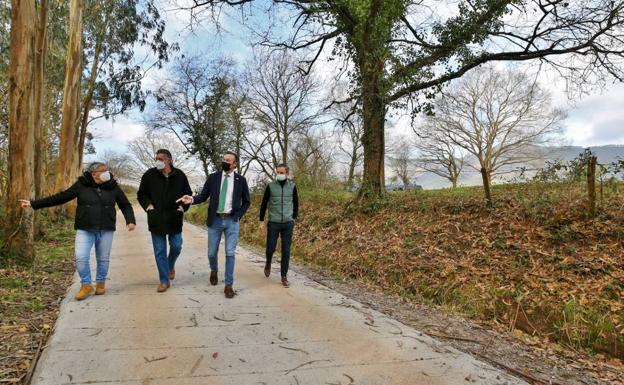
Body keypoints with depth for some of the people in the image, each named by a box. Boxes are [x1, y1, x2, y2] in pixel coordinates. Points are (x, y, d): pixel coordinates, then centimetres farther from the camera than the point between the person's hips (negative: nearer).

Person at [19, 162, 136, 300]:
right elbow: (60, 197, 2)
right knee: (81, 258, -9)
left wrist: (130, 220, -6)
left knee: (103, 259, 7)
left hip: (106, 230, 1)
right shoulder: (81, 185, -2)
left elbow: (125, 205, 10)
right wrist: (33, 204, 1)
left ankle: (100, 283, 28)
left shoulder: (113, 187, 1)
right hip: (85, 229, -1)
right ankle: (86, 285, 10)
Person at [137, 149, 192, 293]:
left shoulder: (179, 175, -1)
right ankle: (164, 280, 13)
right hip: (156, 219, 0)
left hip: (175, 219, 1)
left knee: (176, 246, 6)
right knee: (159, 251, 3)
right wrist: (148, 205, -7)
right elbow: (141, 194, 9)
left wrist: (183, 207, -2)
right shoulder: (149, 175, -3)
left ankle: (170, 265, 39)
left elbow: (188, 193, 13)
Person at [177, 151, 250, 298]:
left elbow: (246, 201, 9)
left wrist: (239, 216, -1)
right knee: (212, 252, 10)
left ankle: (228, 285, 7)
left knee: (230, 253, -2)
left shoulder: (241, 180, 1)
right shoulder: (213, 177, 2)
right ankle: (214, 270, 42)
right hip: (215, 220, 1)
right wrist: (192, 199, -18)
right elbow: (203, 195, 1)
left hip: (232, 221, -1)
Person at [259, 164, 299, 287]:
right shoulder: (270, 186, -1)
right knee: (270, 248, 3)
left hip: (288, 223, 1)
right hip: (273, 223, 0)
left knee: (286, 251, 1)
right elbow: (264, 203, 5)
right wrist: (261, 221, 3)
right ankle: (268, 264, 35)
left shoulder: (292, 186, 2)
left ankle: (284, 276, 12)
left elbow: (296, 203, 13)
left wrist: (294, 219, 10)